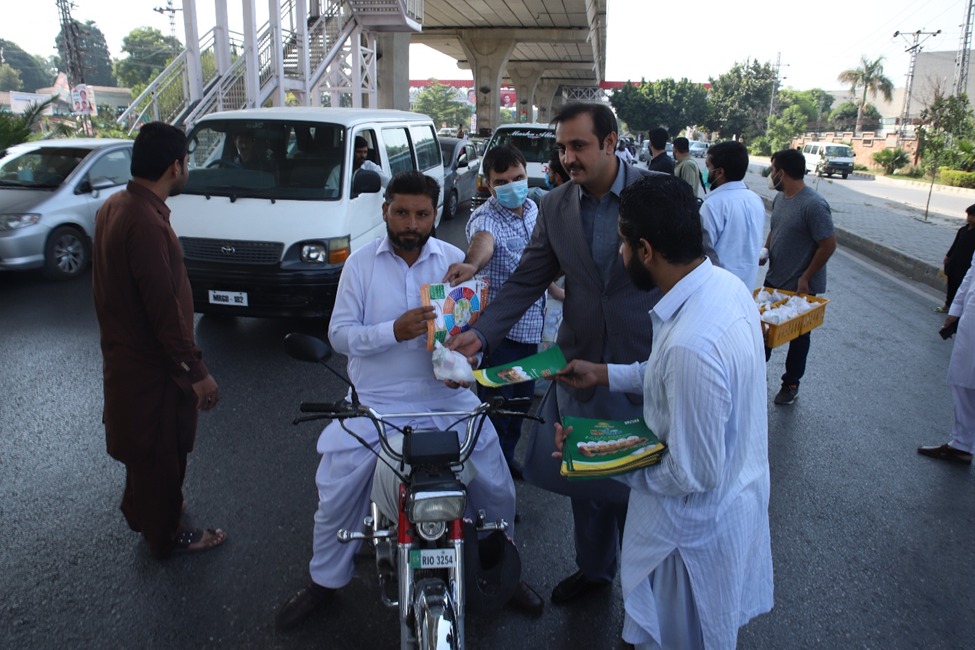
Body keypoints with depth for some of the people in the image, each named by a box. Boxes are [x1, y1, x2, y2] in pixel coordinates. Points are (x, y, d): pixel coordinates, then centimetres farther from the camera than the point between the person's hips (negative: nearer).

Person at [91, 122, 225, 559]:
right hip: (151, 363, -10)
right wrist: (197, 371, -20)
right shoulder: (145, 223, -29)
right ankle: (166, 535, 27)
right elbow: (164, 307, -28)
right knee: (161, 452, 9)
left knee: (144, 445, 27)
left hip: (125, 353, 10)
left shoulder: (115, 206, 3)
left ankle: (140, 510, 47)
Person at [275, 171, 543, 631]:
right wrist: (394, 331, -23)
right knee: (336, 495, 1)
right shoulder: (361, 263, -1)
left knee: (497, 488, 2)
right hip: (376, 403, 0)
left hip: (448, 400, 1)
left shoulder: (455, 261, 2)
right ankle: (324, 581, 28)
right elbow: (339, 334, -6)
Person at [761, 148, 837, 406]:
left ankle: (791, 384, 28)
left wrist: (806, 278, -18)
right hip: (773, 280, 7)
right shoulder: (779, 198, 2)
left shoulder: (814, 205, -24)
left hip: (800, 287, -7)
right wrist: (764, 251, -2)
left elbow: (829, 244, -22)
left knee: (798, 335, 11)